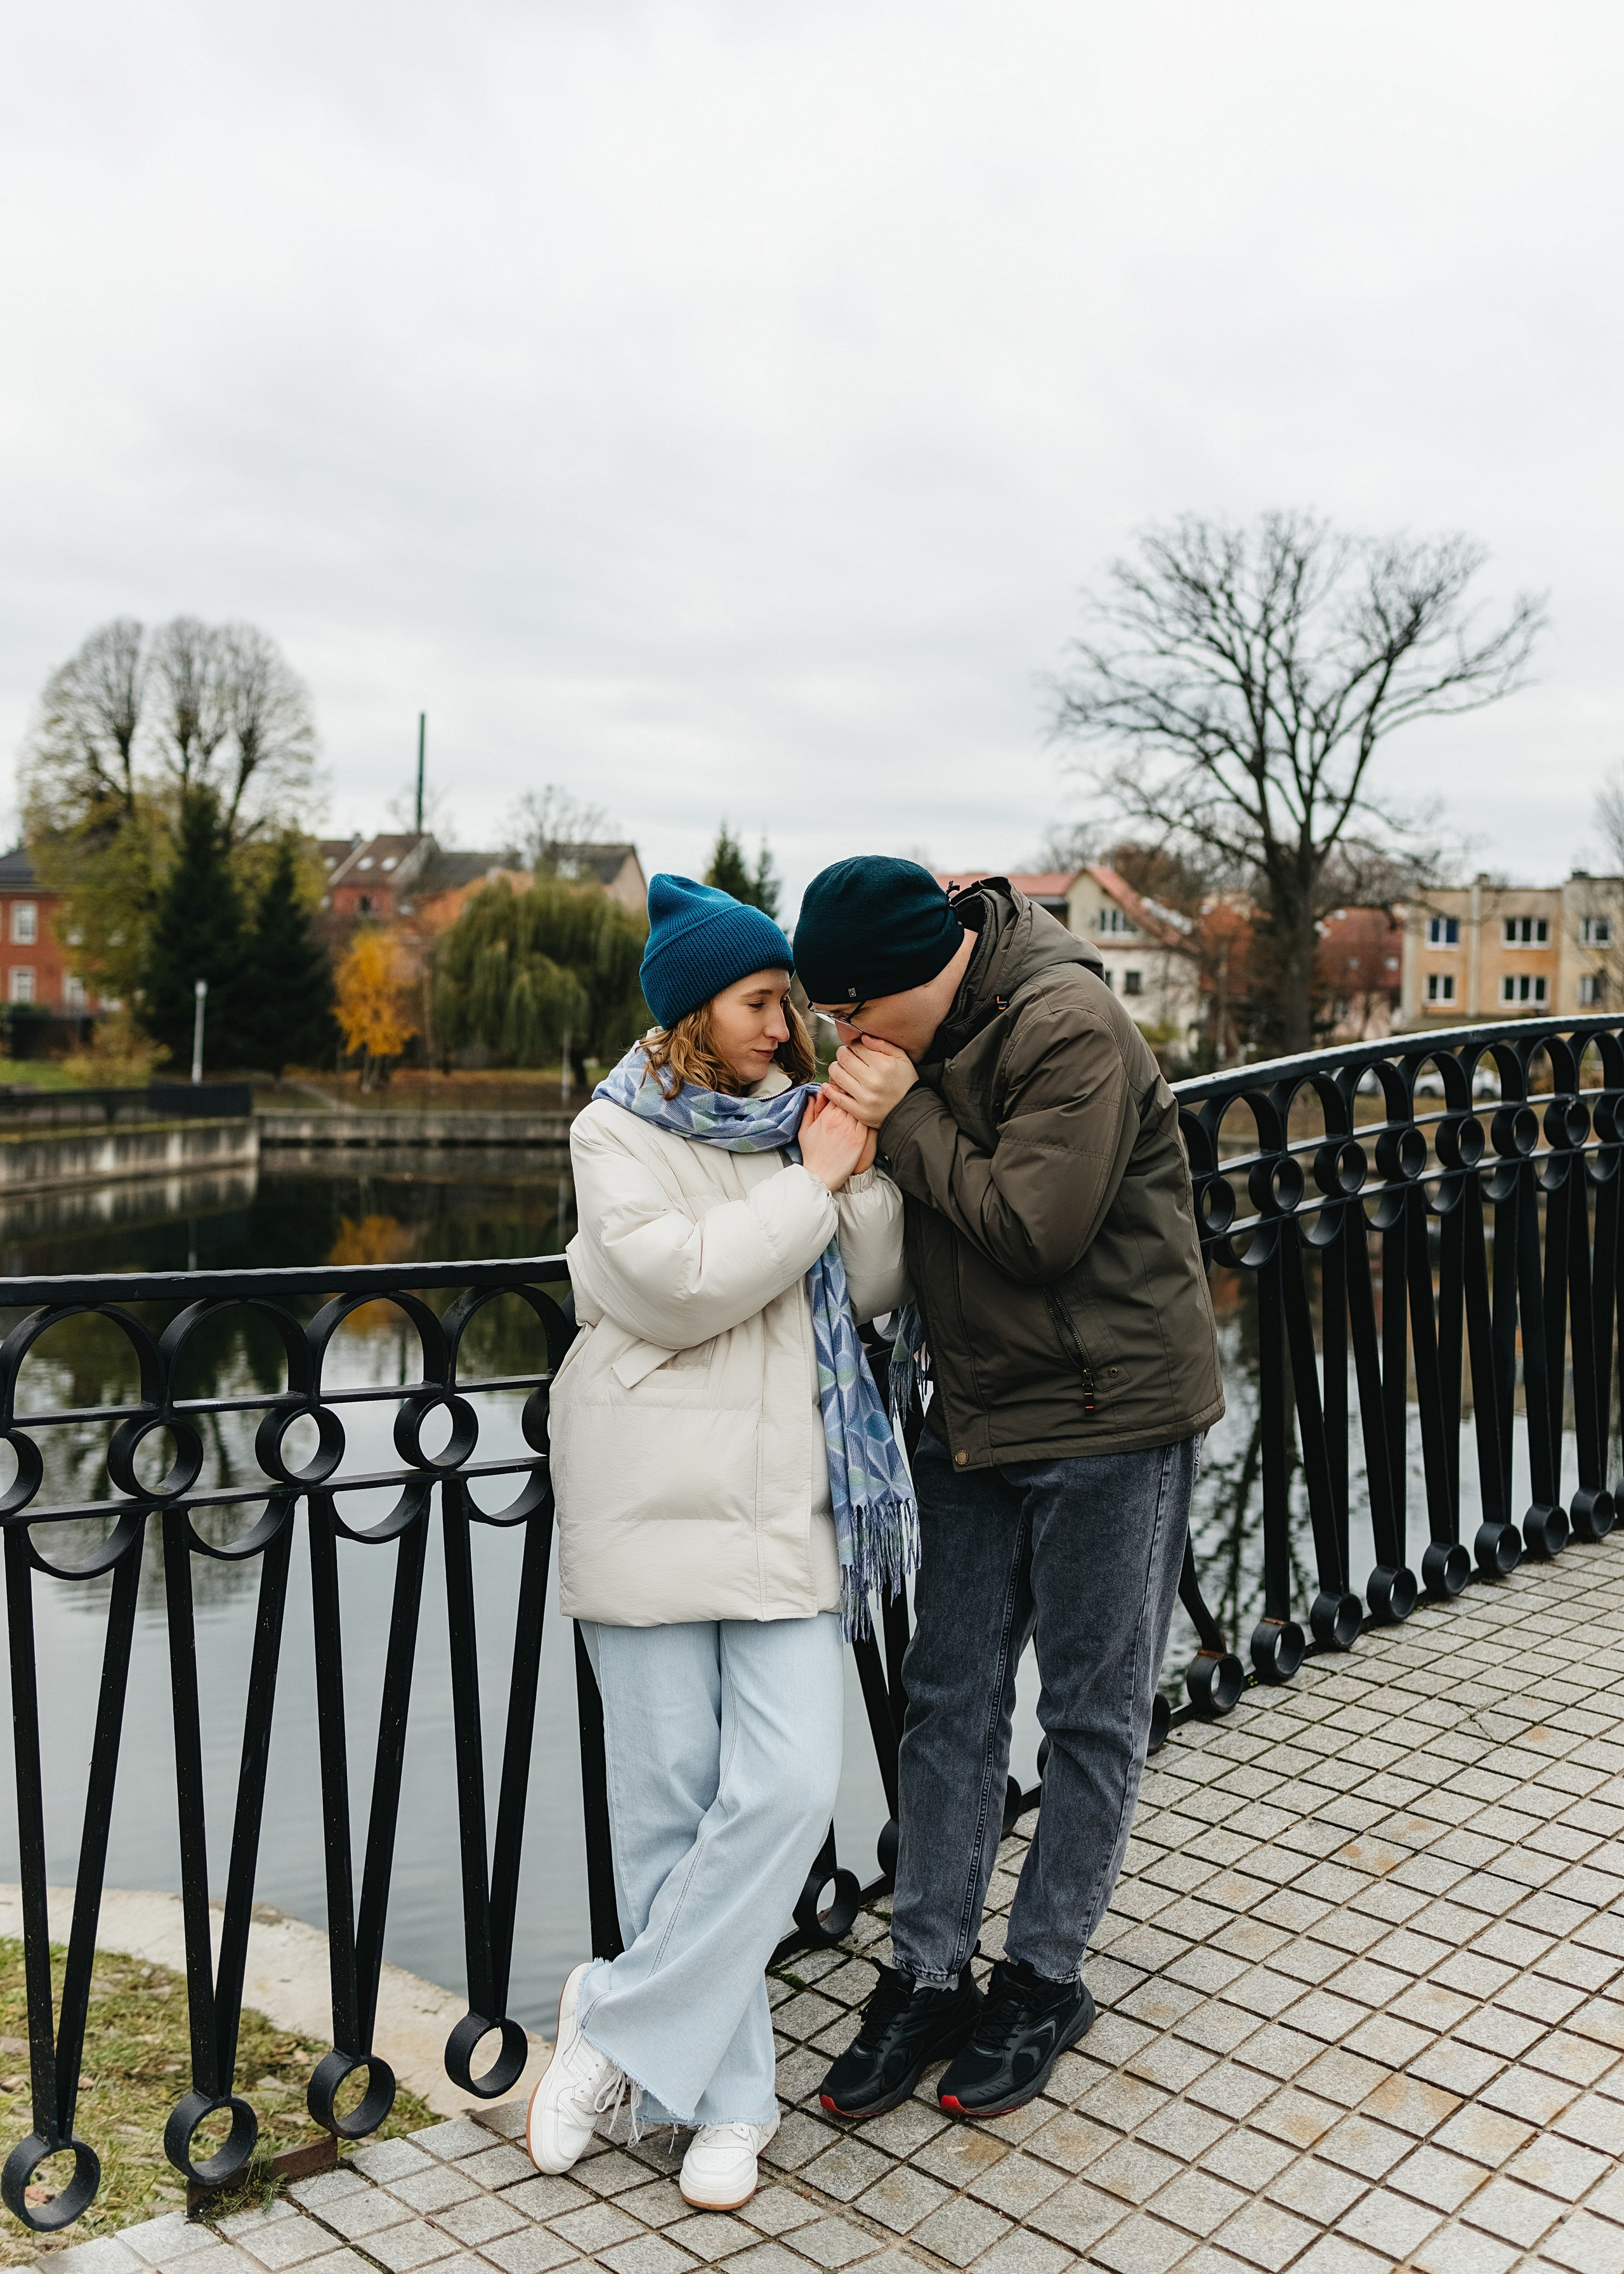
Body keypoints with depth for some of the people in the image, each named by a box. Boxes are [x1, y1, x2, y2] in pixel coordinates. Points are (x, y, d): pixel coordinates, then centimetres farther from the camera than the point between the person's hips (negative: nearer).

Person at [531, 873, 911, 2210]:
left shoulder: (798, 1119, 13)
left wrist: (863, 1167, -5)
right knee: (671, 1799, 3)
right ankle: (728, 2092, 20)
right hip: (657, 1493, -4)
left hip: (788, 1500, 4)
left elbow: (875, 1290, 8)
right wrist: (811, 1188, -11)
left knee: (788, 1788, -6)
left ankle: (622, 2028, 11)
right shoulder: (620, 1134, -1)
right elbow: (675, 1286, -17)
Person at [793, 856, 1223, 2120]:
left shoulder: (1069, 1028, -20)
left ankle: (1045, 1980, 24)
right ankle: (929, 1978, 22)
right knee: (951, 1700, 10)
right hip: (978, 1418, 8)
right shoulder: (924, 1037, 5)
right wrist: (860, 1126, -4)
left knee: (1093, 1715, 8)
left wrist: (906, 1119, -20)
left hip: (1110, 1416, -7)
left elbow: (1036, 1226, -25)